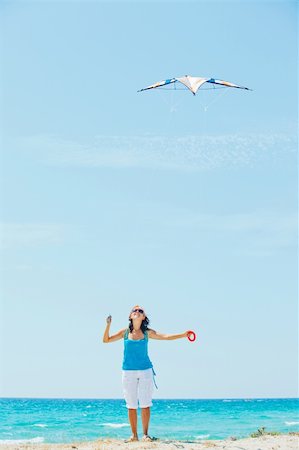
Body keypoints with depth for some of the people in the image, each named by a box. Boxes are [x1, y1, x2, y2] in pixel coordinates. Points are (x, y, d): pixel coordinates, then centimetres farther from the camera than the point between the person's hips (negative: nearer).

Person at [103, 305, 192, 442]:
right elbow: (106, 340, 6)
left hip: (145, 371, 0)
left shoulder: (147, 332, 3)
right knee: (131, 405, 3)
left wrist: (183, 335, -13)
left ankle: (145, 434, 8)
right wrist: (108, 325, -8)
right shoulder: (125, 332, 4)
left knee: (145, 404, -1)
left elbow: (165, 337, -2)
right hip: (128, 372, 0)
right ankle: (134, 435, 12)